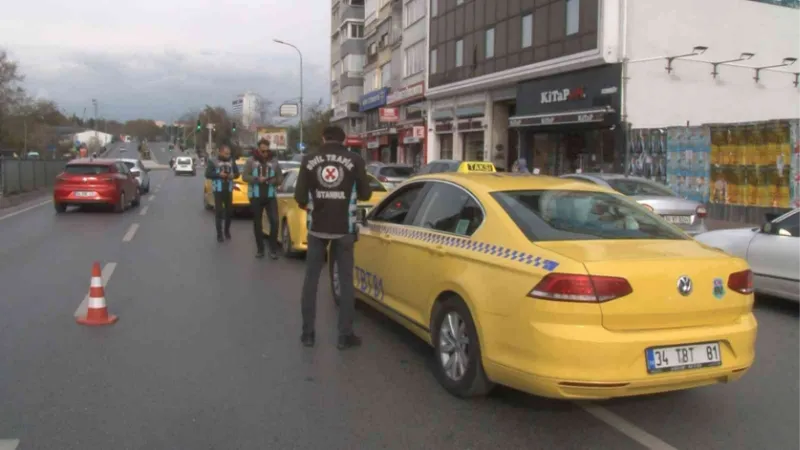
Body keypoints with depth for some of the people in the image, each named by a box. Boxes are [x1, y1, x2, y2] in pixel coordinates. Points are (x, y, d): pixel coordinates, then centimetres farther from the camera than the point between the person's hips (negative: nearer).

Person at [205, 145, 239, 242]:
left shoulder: (231, 162, 7)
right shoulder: (213, 162, -4)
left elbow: (237, 173, 14)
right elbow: (207, 174, -7)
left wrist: (233, 175, -9)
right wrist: (219, 175, -20)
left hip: (229, 190, 4)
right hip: (218, 190, -3)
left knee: (229, 211, 6)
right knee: (219, 212, -5)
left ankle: (227, 231, 25)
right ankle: (219, 234, -2)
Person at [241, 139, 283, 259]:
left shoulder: (274, 161, 4)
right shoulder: (251, 161, 1)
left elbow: (280, 178, 6)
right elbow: (244, 176, -4)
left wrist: (274, 180, -16)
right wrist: (257, 179, -18)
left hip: (271, 196, 0)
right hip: (255, 196, 0)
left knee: (274, 221, -9)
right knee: (257, 223, 7)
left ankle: (273, 249, 1)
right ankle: (260, 249, 18)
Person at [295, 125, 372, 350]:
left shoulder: (309, 160, 1)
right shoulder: (355, 160, -2)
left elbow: (300, 196, 0)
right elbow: (366, 194, 3)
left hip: (317, 227, 1)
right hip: (344, 229, -1)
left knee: (311, 279, 11)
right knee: (346, 280, 8)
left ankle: (308, 333, 15)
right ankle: (345, 335, 9)